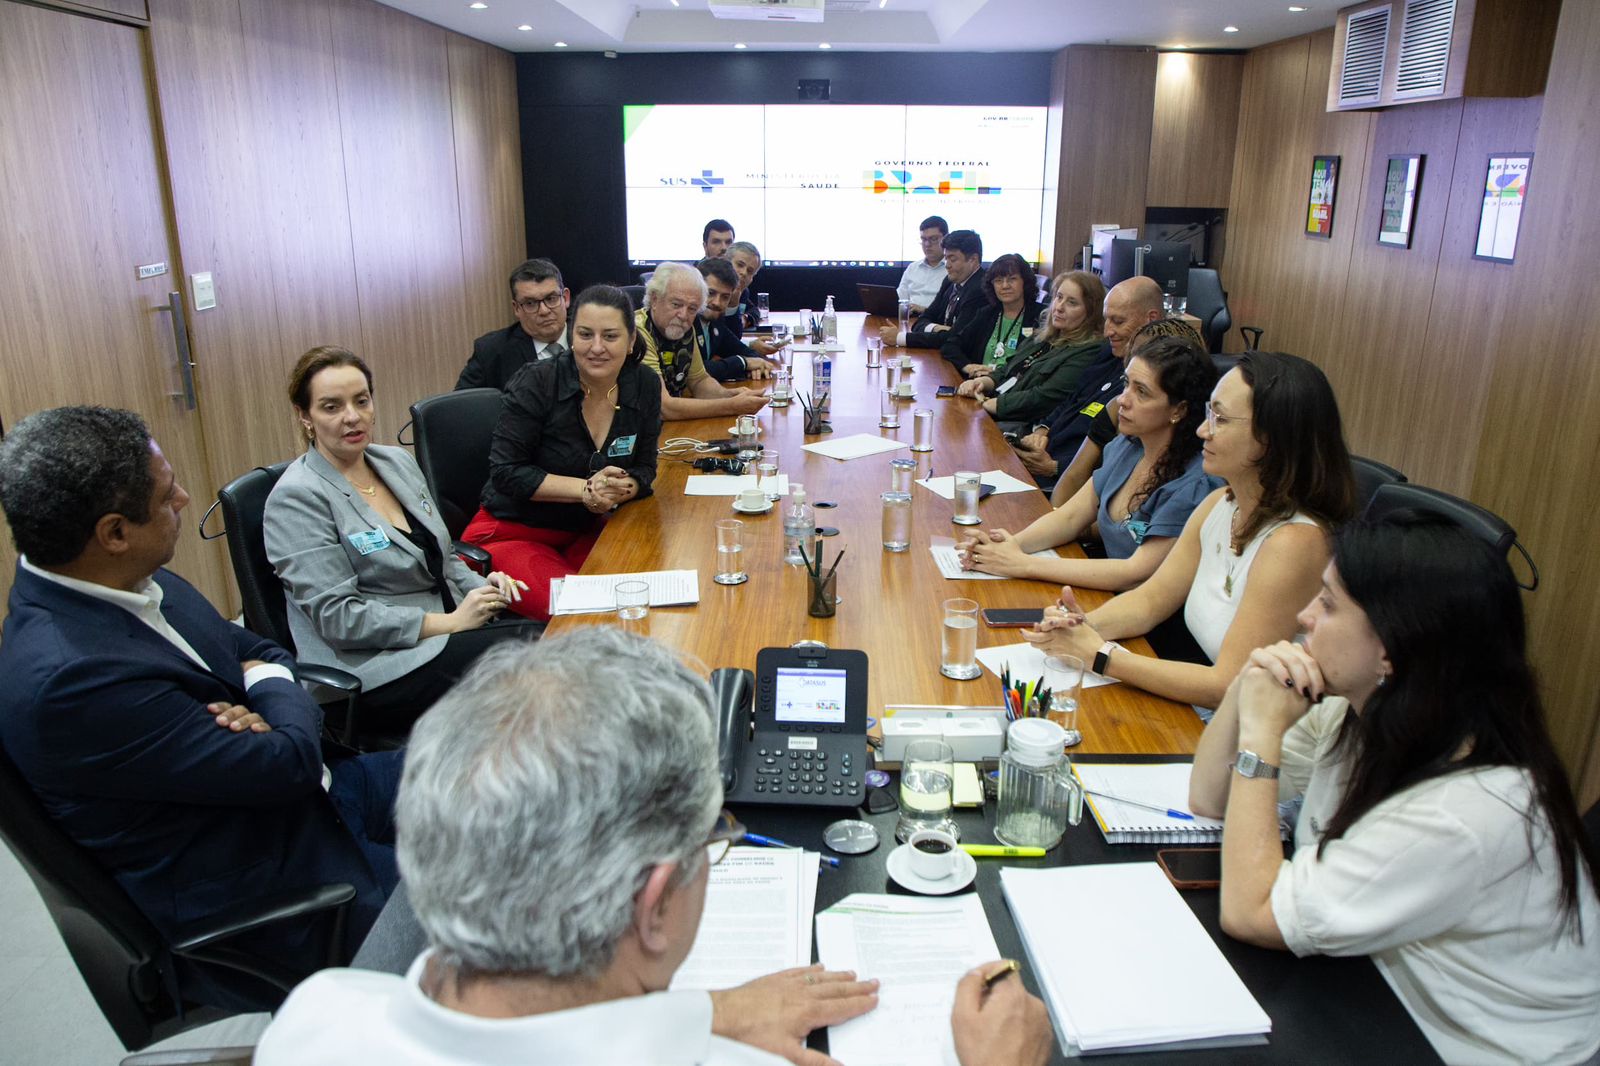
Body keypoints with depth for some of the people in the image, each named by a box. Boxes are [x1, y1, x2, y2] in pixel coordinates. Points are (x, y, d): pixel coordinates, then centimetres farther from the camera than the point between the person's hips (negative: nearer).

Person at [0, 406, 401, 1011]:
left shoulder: (135, 581, -5)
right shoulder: (68, 676, -32)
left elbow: (260, 651, 9)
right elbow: (289, 765, -27)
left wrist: (262, 706, -14)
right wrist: (280, 703, -5)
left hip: (300, 800, 9)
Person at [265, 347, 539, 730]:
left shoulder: (398, 462, 12)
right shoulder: (297, 497, -10)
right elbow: (337, 616, -16)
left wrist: (482, 586, 0)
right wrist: (450, 622, -17)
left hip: (450, 629, 7)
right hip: (375, 666, -7)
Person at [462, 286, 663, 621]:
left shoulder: (645, 385, -1)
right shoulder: (536, 384, -14)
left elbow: (644, 468, 5)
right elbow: (506, 472, -15)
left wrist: (619, 491, -19)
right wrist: (586, 489, -22)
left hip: (586, 531, 5)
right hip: (512, 531, -4)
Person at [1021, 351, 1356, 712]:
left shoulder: (1294, 542, -24)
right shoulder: (1218, 506, 1)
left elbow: (1229, 688, -23)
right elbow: (1149, 600, 9)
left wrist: (1099, 654, -22)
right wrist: (1083, 625, -12)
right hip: (1205, 720, 7)